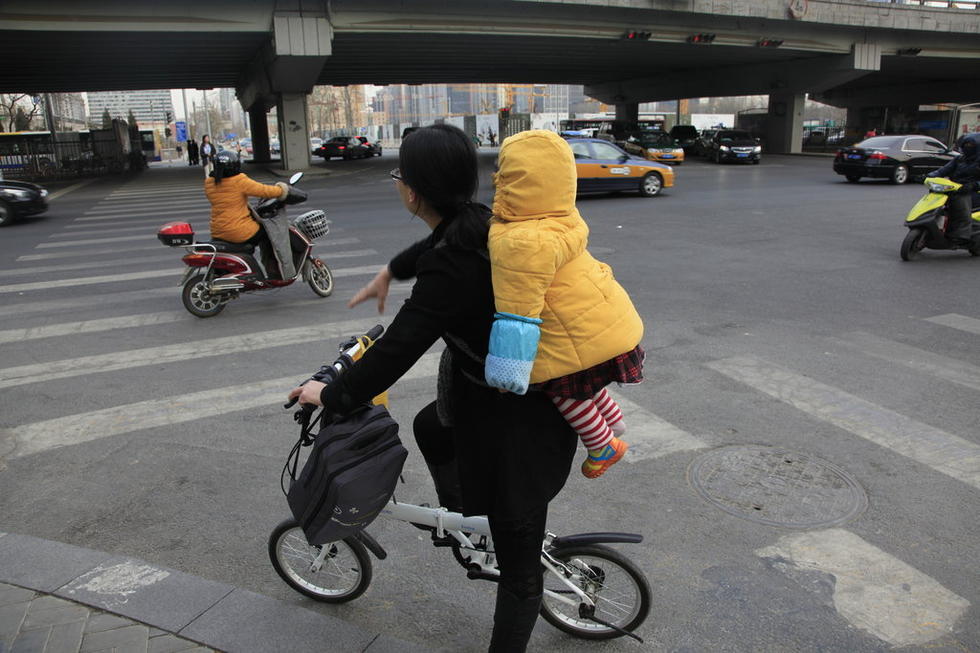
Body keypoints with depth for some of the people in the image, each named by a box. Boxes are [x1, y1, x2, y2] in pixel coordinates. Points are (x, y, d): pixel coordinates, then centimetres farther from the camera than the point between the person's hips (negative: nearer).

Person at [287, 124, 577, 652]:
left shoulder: (450, 271, -30)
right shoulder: (478, 223, -2)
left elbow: (396, 351, -25)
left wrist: (330, 396, -7)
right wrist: (390, 272, 39)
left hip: (518, 421, -9)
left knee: (517, 562, 5)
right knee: (430, 427, 34)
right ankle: (461, 514, 54)